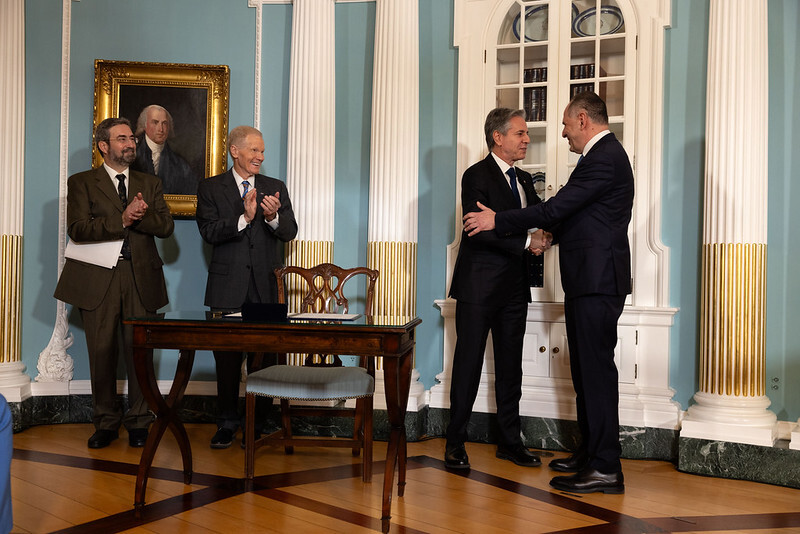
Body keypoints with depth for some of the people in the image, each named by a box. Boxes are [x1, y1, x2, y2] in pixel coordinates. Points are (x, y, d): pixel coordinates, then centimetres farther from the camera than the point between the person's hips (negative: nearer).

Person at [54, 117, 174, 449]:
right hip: (98, 280, -2)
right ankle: (106, 424, 16)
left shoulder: (150, 183, 15)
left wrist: (138, 216, -16)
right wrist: (121, 220, -19)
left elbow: (166, 226, 3)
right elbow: (78, 229, -9)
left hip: (140, 280, 2)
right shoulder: (81, 183, 7)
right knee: (102, 352, 2)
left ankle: (139, 422, 14)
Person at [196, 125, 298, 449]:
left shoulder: (276, 188, 11)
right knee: (227, 358, 6)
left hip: (266, 287, 1)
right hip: (228, 288, -1)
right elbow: (209, 232, -8)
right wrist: (244, 218, -20)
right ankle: (227, 423, 19)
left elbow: (290, 232, 2)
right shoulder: (210, 188, 5)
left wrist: (273, 217, -19)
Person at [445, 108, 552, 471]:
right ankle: (455, 443, 10)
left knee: (510, 366, 12)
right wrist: (526, 242, -20)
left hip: (514, 288, 7)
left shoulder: (524, 180, 16)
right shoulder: (476, 176, -8)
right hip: (479, 287, -7)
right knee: (469, 364, 0)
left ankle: (509, 440, 22)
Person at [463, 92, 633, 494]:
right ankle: (591, 451, 25)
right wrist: (551, 235, 13)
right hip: (589, 281, 11)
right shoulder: (605, 155, 20)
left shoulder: (603, 158, -14)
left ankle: (605, 468, -3)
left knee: (596, 368, -8)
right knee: (586, 369, 15)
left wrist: (497, 220, -11)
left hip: (597, 281, -11)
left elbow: (557, 207, -18)